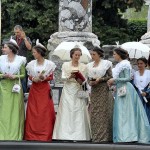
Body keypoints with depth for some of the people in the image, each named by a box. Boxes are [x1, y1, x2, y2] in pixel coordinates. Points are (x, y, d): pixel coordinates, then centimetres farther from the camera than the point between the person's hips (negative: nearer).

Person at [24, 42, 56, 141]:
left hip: (45, 90, -2)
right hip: (34, 89, 2)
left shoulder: (49, 64, -2)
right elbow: (30, 77, 10)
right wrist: (34, 79, -11)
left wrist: (44, 78, -16)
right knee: (33, 111, 1)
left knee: (46, 111, -2)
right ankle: (32, 135, 6)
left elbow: (51, 77, 2)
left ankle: (46, 134, 4)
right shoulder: (31, 64, 5)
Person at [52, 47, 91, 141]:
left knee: (79, 113, -4)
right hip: (68, 91, 0)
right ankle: (65, 135, -2)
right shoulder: (65, 65, 7)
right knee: (66, 113, -3)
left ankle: (78, 136, -2)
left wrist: (81, 81, -18)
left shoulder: (83, 66, 7)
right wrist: (70, 76, -21)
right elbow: (63, 77, -2)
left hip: (78, 92, 0)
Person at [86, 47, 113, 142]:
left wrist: (101, 79, -14)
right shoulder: (89, 65, 15)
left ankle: (103, 136, -6)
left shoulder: (106, 63, 0)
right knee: (94, 113, 1)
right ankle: (95, 136, 4)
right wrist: (90, 82, -1)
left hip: (103, 89, -5)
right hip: (94, 90, 5)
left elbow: (110, 77, -2)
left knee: (103, 112, -8)